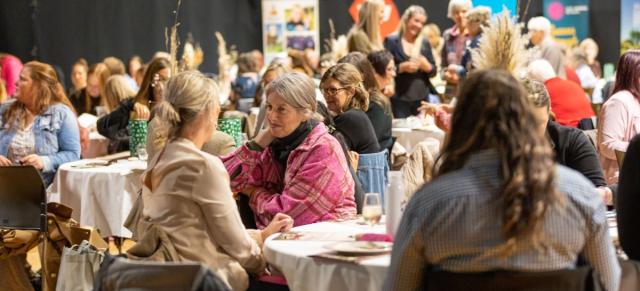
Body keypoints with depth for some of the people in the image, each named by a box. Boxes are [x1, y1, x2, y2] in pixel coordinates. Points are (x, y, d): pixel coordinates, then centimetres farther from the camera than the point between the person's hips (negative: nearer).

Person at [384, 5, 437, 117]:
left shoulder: (425, 43, 12)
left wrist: (427, 66, -9)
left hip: (422, 97, 4)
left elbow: (434, 71, 12)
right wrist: (402, 67, -20)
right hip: (399, 98, -4)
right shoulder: (391, 41, -2)